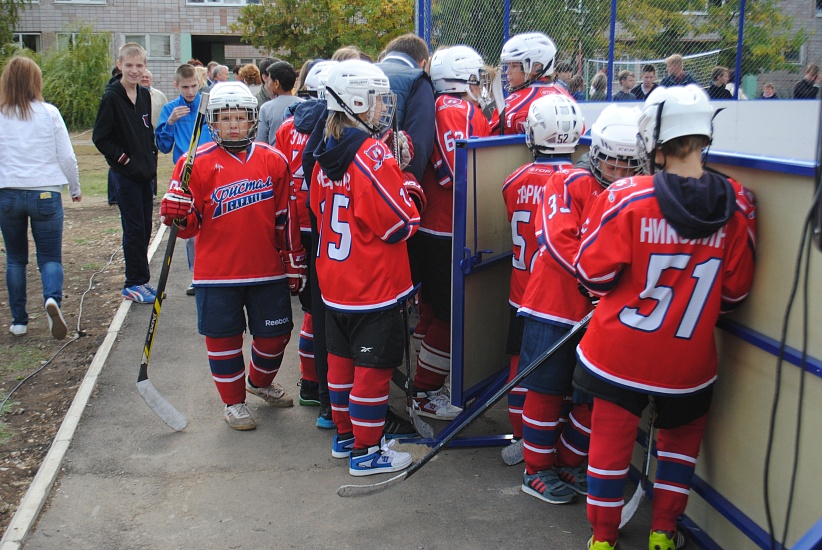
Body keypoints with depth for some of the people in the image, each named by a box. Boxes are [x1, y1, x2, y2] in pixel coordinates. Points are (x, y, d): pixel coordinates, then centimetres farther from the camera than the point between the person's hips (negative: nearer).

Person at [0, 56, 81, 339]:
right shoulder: (49, 113, -4)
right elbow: (67, 156, -1)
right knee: (50, 257, 6)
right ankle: (52, 298, -23)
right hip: (45, 193, -1)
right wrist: (75, 189, 13)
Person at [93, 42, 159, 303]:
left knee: (144, 227, 11)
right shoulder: (112, 97, -11)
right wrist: (123, 159, -13)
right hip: (125, 174, -7)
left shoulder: (145, 95, 9)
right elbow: (99, 137, -12)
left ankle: (141, 280, 21)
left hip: (145, 173, 7)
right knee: (134, 228, -2)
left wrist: (152, 159, 8)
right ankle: (134, 284, 8)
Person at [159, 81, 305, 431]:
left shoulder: (274, 161, 3)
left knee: (275, 334, 11)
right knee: (223, 337, 6)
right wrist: (178, 217, -23)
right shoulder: (197, 163, -3)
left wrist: (294, 266, 7)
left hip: (267, 270, 2)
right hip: (217, 272, -2)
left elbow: (287, 219, 7)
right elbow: (191, 226, 0)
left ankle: (261, 382, 42)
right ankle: (233, 402, 28)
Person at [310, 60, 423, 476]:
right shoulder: (372, 153, -20)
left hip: (334, 279, 8)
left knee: (342, 358, 19)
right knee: (373, 364, 4)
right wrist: (410, 188, -2)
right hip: (375, 284, -8)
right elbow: (400, 224, -20)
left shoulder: (326, 155, 5)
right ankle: (366, 451, 15)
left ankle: (344, 434, 35)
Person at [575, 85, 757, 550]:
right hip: (688, 359, 2)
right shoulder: (737, 204, -10)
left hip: (620, 351, -2)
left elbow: (594, 271, -10)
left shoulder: (627, 198, -19)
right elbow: (735, 289, -1)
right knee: (682, 436, 25)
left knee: (611, 439, 14)